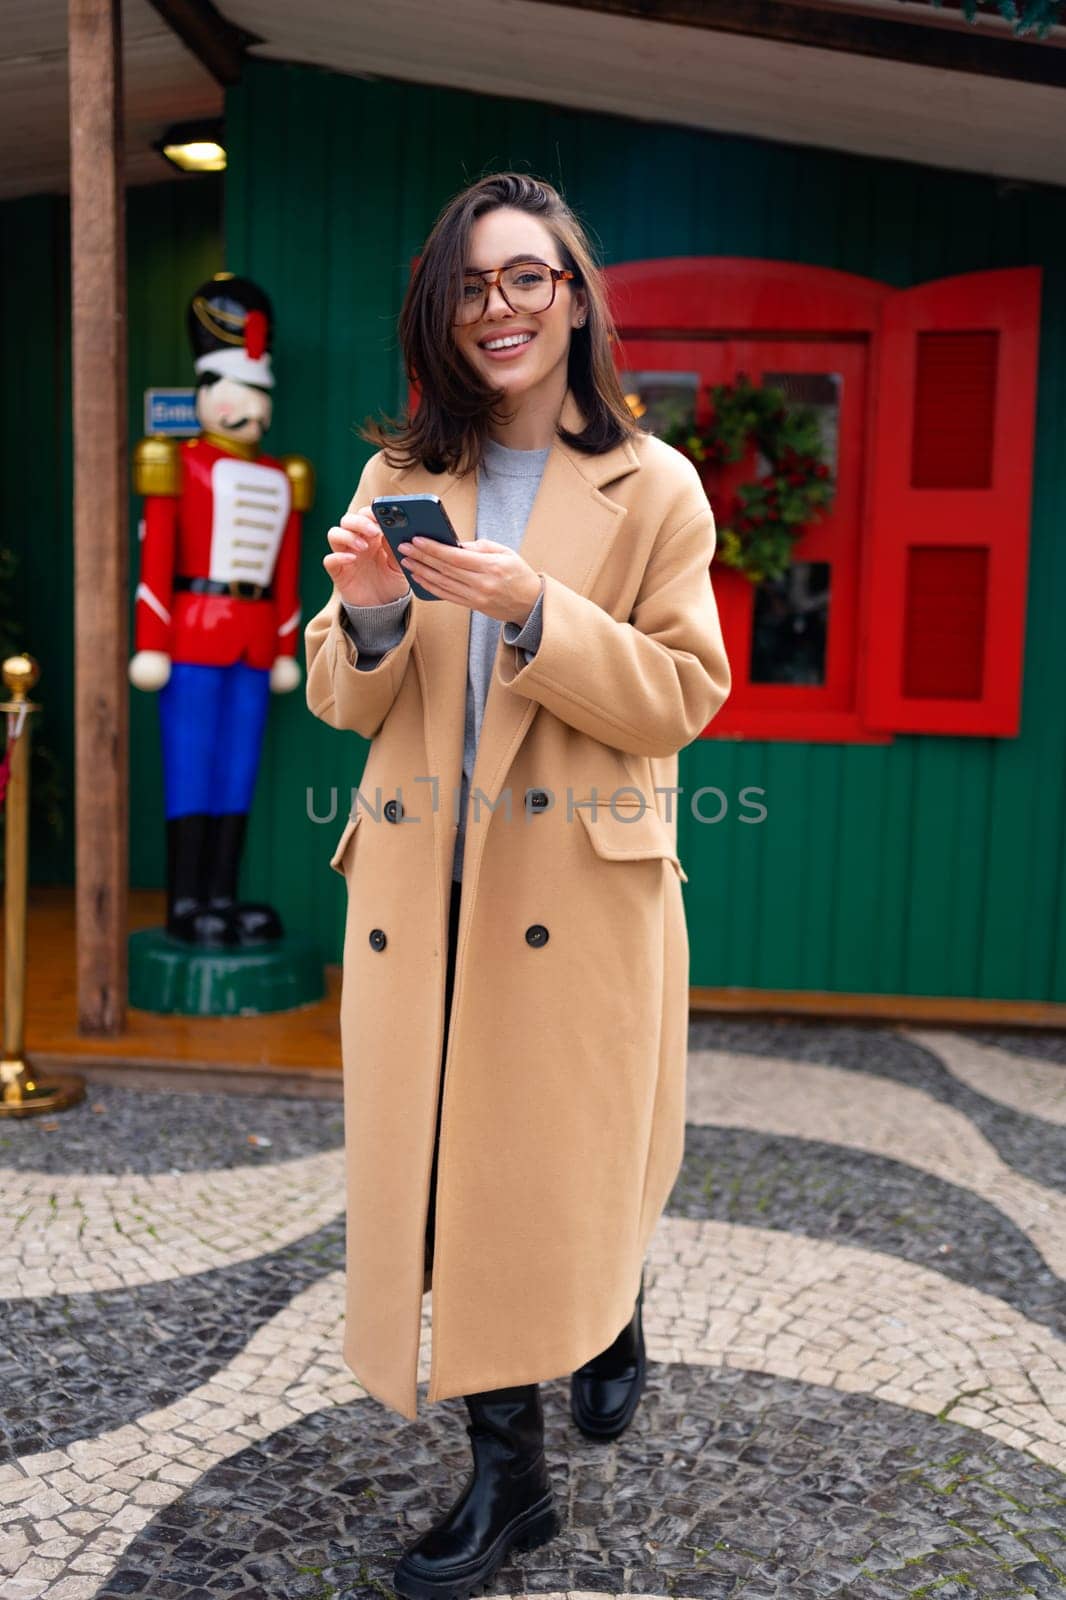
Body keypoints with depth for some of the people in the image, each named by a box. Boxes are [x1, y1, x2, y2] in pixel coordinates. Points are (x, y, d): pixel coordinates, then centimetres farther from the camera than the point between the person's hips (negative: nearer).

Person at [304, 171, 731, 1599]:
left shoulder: (654, 487, 0)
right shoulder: (403, 474, 10)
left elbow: (681, 696, -7)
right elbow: (342, 701, 9)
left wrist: (536, 613, -20)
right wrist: (368, 617, -13)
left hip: (581, 883, -3)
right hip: (423, 884, 3)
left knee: (573, 1158, 8)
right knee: (450, 1163, 7)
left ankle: (615, 1315, 45)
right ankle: (509, 1477, 27)